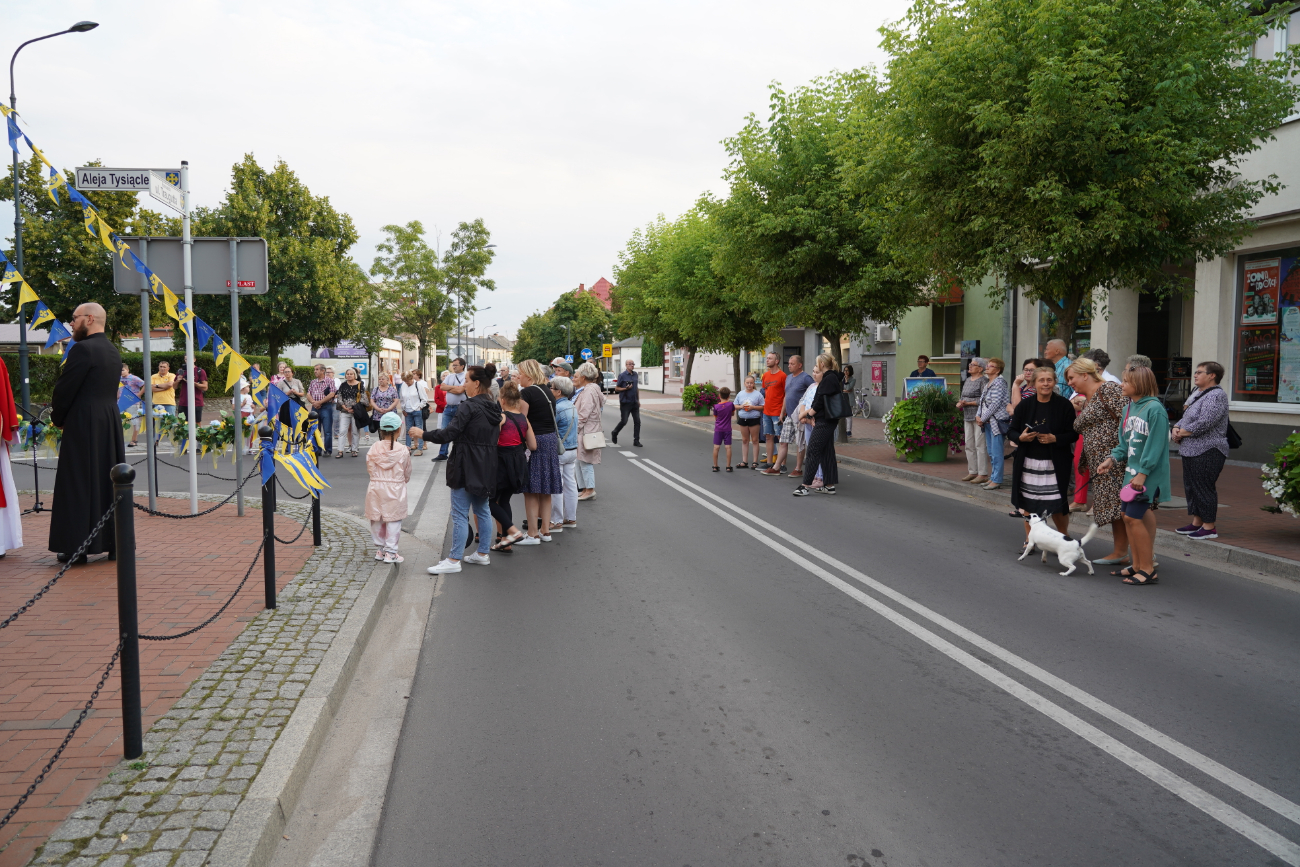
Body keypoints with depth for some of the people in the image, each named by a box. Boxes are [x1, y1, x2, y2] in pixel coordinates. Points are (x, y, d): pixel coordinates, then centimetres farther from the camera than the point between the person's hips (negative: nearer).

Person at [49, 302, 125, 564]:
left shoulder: (82, 349, -14)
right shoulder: (113, 351, 12)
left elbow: (64, 389, -13)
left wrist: (58, 419, 5)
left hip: (84, 426, -8)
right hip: (111, 424, 8)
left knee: (79, 485, -1)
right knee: (109, 481, 12)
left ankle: (77, 547, 2)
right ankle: (114, 540, 17)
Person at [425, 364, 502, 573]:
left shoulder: (468, 407, -16)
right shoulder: (493, 407, 10)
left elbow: (449, 434, -20)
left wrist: (423, 434, -9)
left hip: (467, 468, -8)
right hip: (486, 468, 8)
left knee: (460, 514, -4)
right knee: (482, 511, 16)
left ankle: (454, 560, -2)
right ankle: (482, 554, 23)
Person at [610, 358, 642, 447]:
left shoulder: (635, 374, 10)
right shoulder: (622, 375, -7)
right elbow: (616, 388, -5)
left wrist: (638, 400, 15)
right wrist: (626, 388, -19)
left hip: (634, 403, 5)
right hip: (625, 402, -5)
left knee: (637, 421, 0)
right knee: (624, 421, -1)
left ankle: (636, 441, 6)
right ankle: (614, 433, 26)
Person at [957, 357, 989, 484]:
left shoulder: (983, 381, -9)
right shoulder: (968, 380, 17)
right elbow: (963, 396, 22)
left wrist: (968, 403, -16)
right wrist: (960, 403, 1)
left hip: (978, 417, -9)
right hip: (968, 416, 9)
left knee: (980, 445, -7)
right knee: (969, 445, 12)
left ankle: (983, 474, -4)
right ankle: (972, 472, 20)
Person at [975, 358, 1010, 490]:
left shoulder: (999, 382, -11)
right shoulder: (987, 383, 16)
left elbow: (995, 404, -17)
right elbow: (982, 401, 17)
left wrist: (983, 418, -13)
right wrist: (978, 415, 0)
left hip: (997, 421, -9)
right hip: (988, 423, 9)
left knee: (997, 453, -7)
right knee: (990, 452, 14)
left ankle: (997, 480, -4)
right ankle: (993, 477, 22)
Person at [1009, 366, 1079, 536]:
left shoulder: (1064, 405, -2)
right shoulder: (1024, 405, 5)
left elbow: (1073, 434, -2)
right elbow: (1012, 431, 9)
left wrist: (1055, 439, -18)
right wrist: (1021, 437, -12)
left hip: (1055, 464, -2)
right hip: (1028, 463, 2)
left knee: (1057, 506, 0)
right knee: (1027, 505, 5)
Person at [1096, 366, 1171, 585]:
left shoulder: (1155, 409, -15)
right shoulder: (1129, 408, 11)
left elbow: (1155, 446, -18)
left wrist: (1142, 474, -20)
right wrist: (1112, 459, 2)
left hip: (1149, 474, -9)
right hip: (1132, 471, 9)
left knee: (1134, 518, -10)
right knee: (1129, 517, 11)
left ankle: (1148, 570, 0)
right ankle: (1137, 565, 23)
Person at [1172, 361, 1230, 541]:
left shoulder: (1216, 396, -13)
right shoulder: (1198, 395, 17)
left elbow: (1204, 423, -22)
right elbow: (1185, 418, 20)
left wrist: (1182, 433, -12)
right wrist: (1176, 429, -1)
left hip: (1207, 452, -10)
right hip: (1190, 451, 10)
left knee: (1204, 488, -6)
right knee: (1191, 486, 14)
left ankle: (1209, 527, 2)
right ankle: (1196, 522, 23)